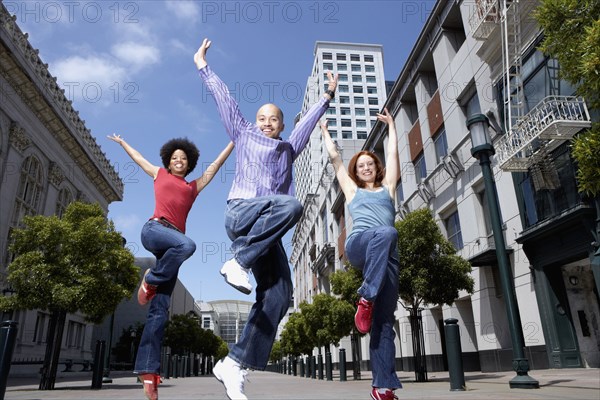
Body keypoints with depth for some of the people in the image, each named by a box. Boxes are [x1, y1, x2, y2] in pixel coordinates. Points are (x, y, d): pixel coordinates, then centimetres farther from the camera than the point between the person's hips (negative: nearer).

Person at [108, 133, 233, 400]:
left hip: (171, 244, 2)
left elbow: (217, 163, 31)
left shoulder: (194, 186, 27)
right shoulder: (159, 175, 23)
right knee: (187, 244, -37)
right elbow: (137, 157, 39)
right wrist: (121, 141, 52)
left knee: (160, 311, -8)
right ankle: (150, 280, -12)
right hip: (153, 230, -2)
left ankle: (148, 370, -11)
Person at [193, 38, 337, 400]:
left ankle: (235, 364, -12)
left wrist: (328, 95, 43)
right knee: (291, 205, -34)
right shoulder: (244, 135, 21)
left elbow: (310, 119, 38)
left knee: (278, 295, -14)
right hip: (241, 211, -4)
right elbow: (224, 99, 25)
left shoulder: (288, 149, 30)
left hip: (267, 229, 4)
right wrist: (204, 67, 31)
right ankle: (238, 262, -27)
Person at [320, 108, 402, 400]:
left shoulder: (387, 188, 28)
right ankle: (366, 298, -32)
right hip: (359, 245, -2)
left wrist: (391, 125, 41)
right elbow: (334, 157, 28)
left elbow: (393, 154, 32)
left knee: (384, 320, -8)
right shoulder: (352, 190, 24)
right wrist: (324, 130, 38)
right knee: (386, 232, -37)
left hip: (386, 255, 2)